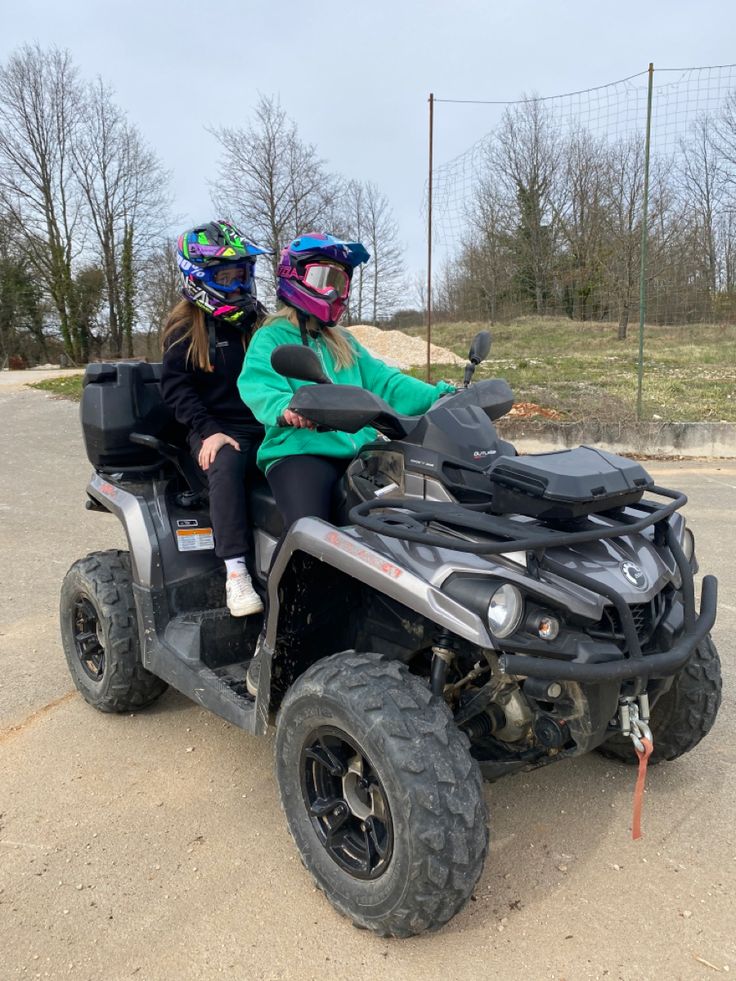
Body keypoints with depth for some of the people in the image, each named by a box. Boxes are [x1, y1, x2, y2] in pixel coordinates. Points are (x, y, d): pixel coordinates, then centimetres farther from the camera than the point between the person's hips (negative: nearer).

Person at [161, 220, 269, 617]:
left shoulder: (258, 321, 17)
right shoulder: (184, 328, 5)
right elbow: (174, 386, -1)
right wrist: (208, 432, -14)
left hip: (265, 425, 4)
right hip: (218, 429, -3)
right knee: (225, 467, -37)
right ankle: (236, 571, -38)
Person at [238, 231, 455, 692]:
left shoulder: (345, 343, 29)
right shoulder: (273, 337, 8)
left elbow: (384, 381, 18)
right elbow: (256, 384, -12)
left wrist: (439, 396, 2)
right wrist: (285, 408, -35)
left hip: (358, 451, 6)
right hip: (300, 451, -6)